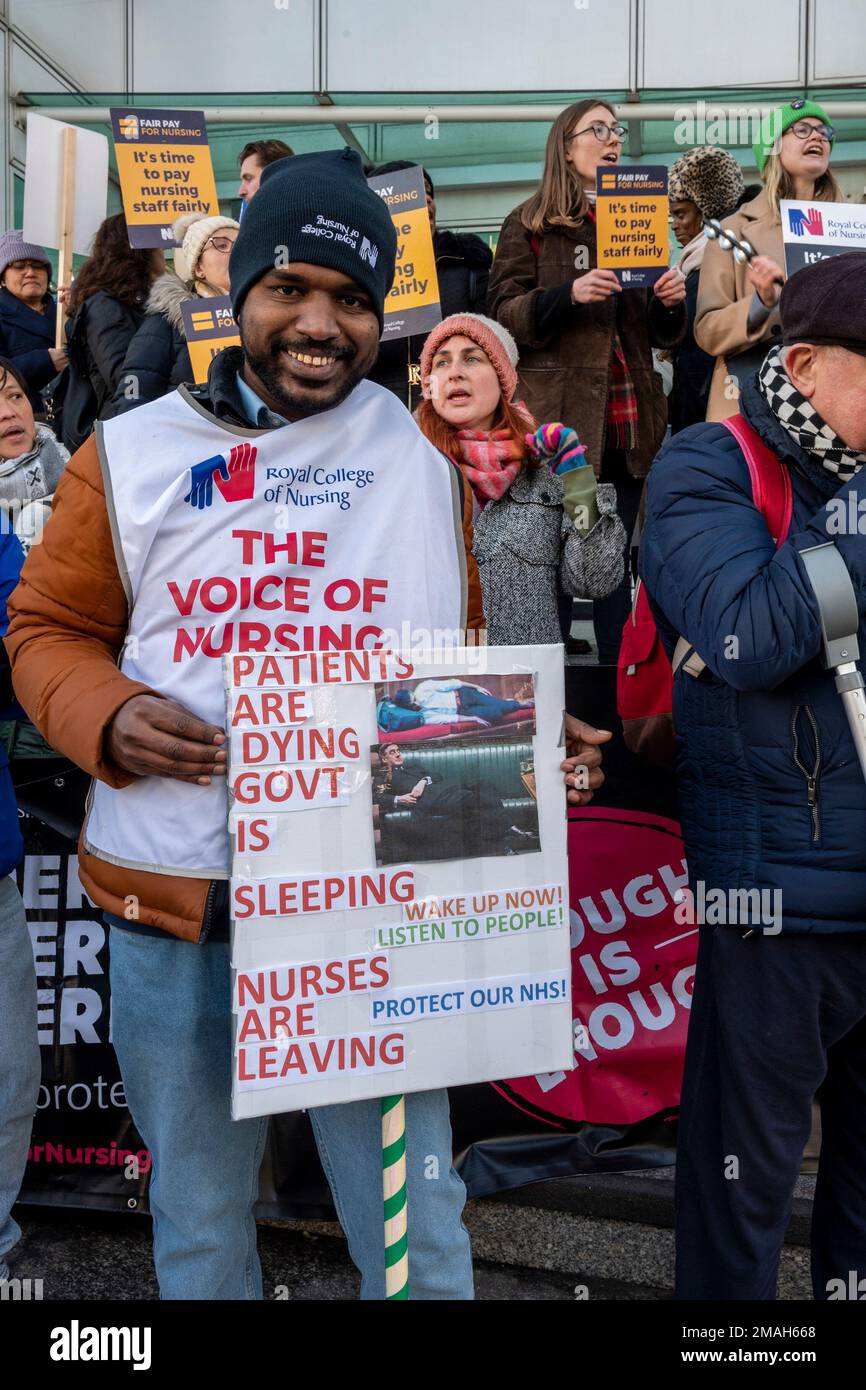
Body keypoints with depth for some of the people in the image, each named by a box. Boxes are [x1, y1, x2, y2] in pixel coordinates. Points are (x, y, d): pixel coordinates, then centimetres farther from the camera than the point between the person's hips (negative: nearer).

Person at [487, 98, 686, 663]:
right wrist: (568, 294, -19)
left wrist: (671, 301, -3)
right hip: (559, 416, -4)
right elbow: (504, 315, -4)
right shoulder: (531, 224, 5)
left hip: (628, 419, 4)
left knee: (617, 554, 7)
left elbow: (662, 335, 19)